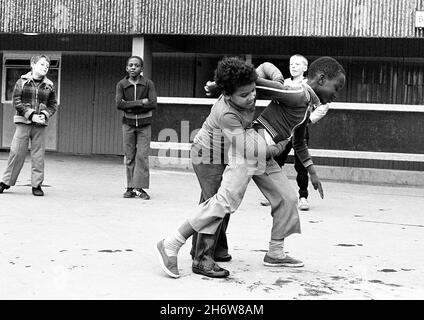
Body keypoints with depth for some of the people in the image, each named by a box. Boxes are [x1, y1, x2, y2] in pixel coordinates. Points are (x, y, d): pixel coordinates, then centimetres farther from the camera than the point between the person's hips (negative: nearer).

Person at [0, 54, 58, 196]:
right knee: (16, 152, -1)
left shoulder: (49, 86, 8)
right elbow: (16, 101, -3)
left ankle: (37, 185, 10)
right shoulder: (22, 82, 2)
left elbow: (53, 105, 12)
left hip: (40, 125, 2)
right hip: (23, 122, -2)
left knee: (38, 155, 2)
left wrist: (44, 115, -8)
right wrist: (31, 115, -12)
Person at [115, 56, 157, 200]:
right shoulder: (121, 84, 0)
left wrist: (130, 107, -14)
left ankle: (140, 188, -4)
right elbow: (119, 104, -13)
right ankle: (130, 188, 8)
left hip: (144, 124, -1)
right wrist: (140, 102, -18)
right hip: (128, 124, 1)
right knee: (129, 157, 3)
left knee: (142, 156, -7)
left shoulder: (148, 83, -3)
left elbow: (153, 104, -14)